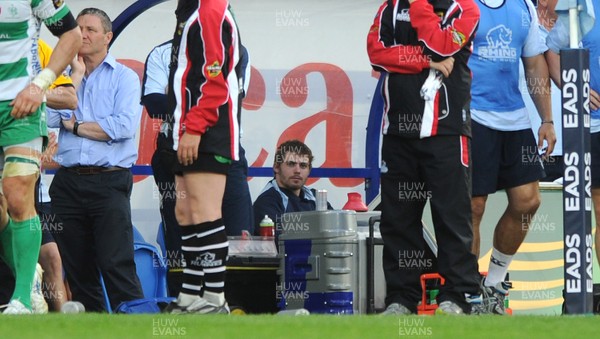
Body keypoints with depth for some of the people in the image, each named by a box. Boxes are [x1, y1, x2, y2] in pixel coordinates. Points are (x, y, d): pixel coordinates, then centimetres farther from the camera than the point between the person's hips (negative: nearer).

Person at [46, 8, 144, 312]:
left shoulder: (124, 77, 5)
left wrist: (76, 126, -3)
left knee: (116, 263, -13)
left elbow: (125, 125, -11)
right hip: (68, 182, 5)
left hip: (108, 181, -5)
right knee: (77, 266, 5)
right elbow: (48, 119, -1)